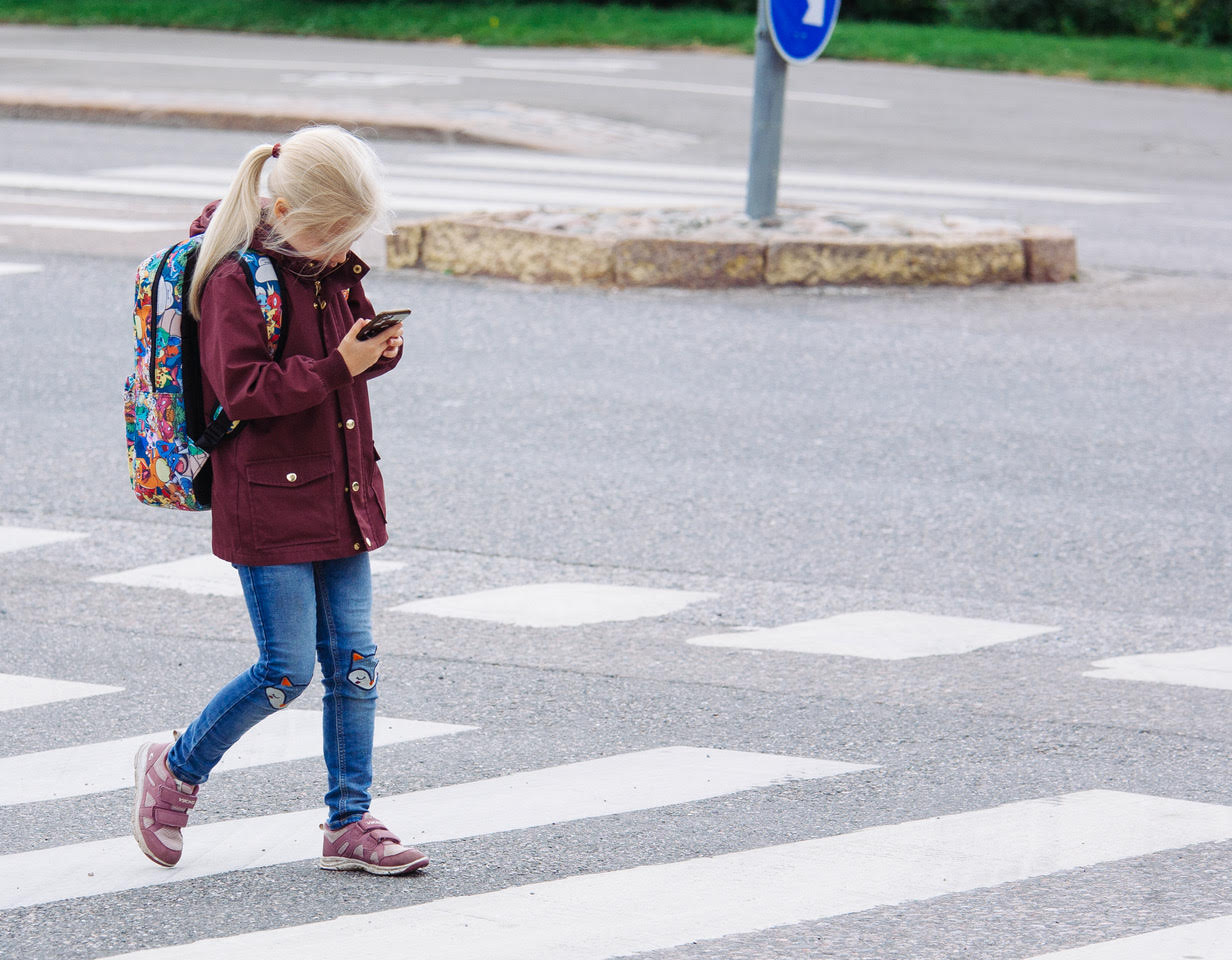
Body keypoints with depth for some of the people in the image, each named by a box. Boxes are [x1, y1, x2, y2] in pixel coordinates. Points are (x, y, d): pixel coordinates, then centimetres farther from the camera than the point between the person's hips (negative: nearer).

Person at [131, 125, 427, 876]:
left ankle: (351, 822, 13)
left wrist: (382, 346, -4)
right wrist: (338, 367, -26)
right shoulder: (235, 280, -15)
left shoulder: (332, 267, 8)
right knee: (287, 670, -6)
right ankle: (177, 770, 17)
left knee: (354, 661, 5)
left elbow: (355, 328, 20)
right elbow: (243, 390, -20)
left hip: (341, 496, 8)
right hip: (270, 503, -7)